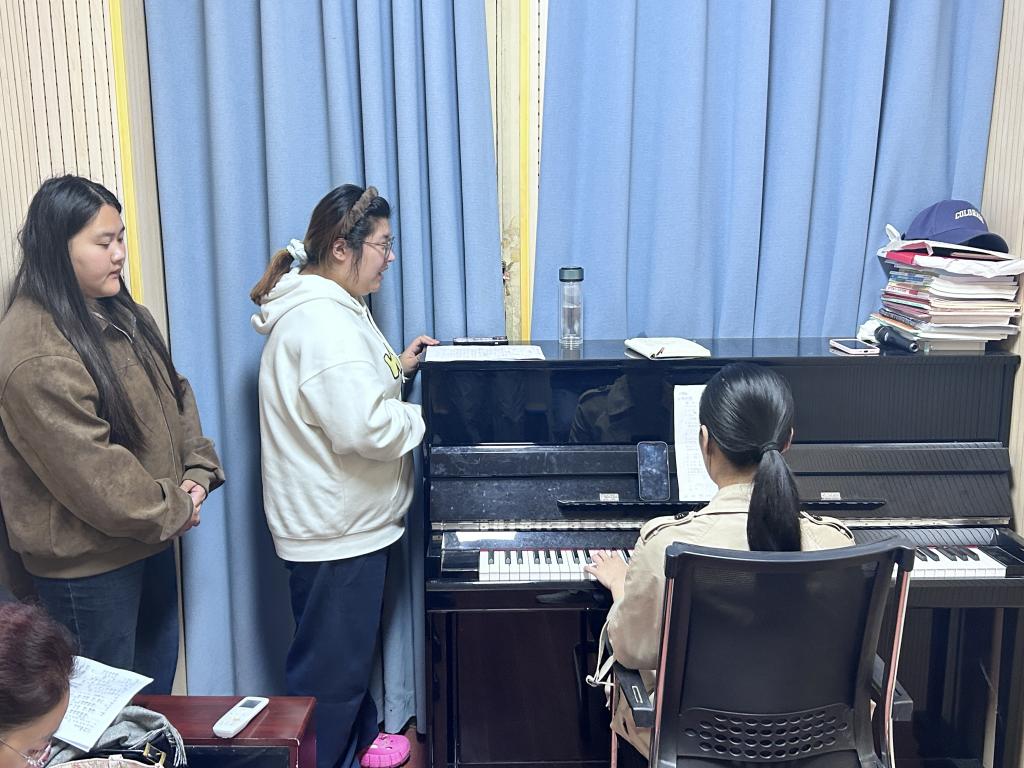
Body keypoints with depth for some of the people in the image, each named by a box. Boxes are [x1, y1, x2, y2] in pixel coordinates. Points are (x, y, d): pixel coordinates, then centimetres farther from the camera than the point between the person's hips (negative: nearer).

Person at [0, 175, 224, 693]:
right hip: (87, 562, -8)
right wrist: (172, 510, -15)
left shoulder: (122, 316, 4)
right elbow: (89, 469, -27)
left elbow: (174, 394, 10)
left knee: (158, 676, 24)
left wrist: (198, 472, -4)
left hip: (152, 534, 8)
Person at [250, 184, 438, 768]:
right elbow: (366, 429, -31)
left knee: (353, 648, 27)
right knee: (331, 665, 5)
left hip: (346, 520, 11)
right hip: (335, 528, -11)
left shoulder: (330, 305, 10)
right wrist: (423, 418, -14)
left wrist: (397, 367, 9)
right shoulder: (323, 323, -25)